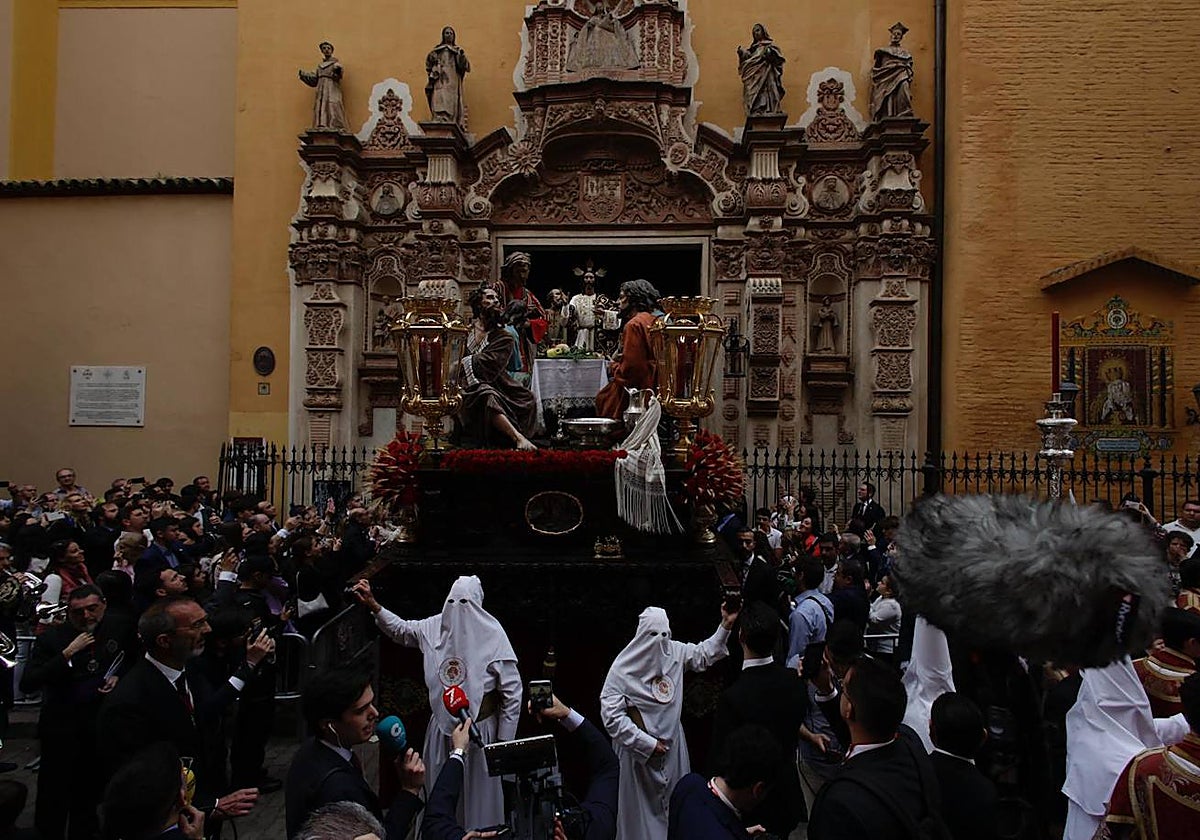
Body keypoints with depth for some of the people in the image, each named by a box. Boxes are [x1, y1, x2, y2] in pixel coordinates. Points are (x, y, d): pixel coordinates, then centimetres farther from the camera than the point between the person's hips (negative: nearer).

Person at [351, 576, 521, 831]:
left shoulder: (493, 637, -21)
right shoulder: (435, 627, -7)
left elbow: (512, 694, -15)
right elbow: (401, 630, 14)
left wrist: (504, 741, -12)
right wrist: (373, 605, 2)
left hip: (479, 732, -4)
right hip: (442, 729, 5)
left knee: (478, 795, 11)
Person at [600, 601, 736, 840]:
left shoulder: (674, 651, -7)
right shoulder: (623, 668, -22)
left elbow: (704, 654, 11)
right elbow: (611, 715, -22)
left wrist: (725, 625, -3)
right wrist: (647, 744, -18)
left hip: (672, 743, 5)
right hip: (640, 749, -5)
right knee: (643, 804, 9)